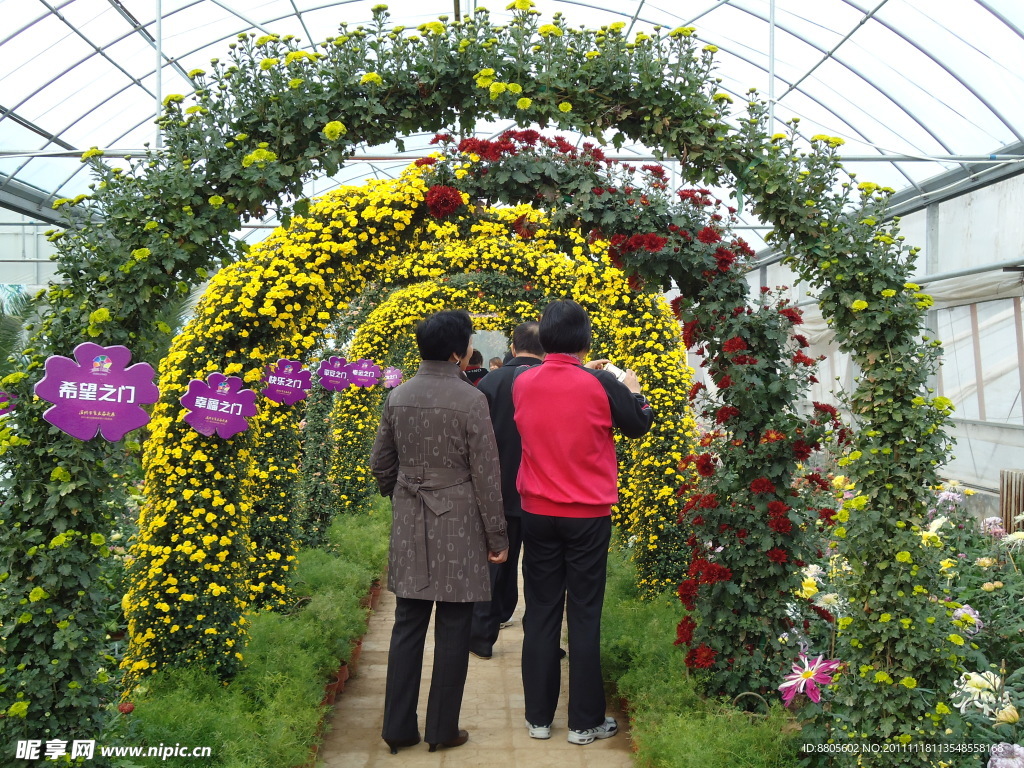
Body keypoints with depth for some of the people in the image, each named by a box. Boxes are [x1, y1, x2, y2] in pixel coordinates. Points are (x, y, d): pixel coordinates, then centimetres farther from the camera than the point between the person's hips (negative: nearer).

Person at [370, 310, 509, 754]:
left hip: (410, 526, 5)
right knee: (453, 631, 6)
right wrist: (497, 537, -3)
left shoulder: (397, 398, 2)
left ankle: (399, 728, 17)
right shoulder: (470, 400, -14)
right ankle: (442, 730, 15)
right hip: (458, 526, -5)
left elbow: (380, 465, 9)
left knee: (408, 626, 12)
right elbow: (485, 476, -11)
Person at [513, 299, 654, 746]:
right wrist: (632, 390, 20)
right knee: (584, 617, 4)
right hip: (588, 516, -3)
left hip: (537, 513, 3)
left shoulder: (523, 384, -3)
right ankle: (585, 722, 13)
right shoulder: (601, 385, -13)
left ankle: (538, 717, 17)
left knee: (541, 613, 10)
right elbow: (639, 426, 4)